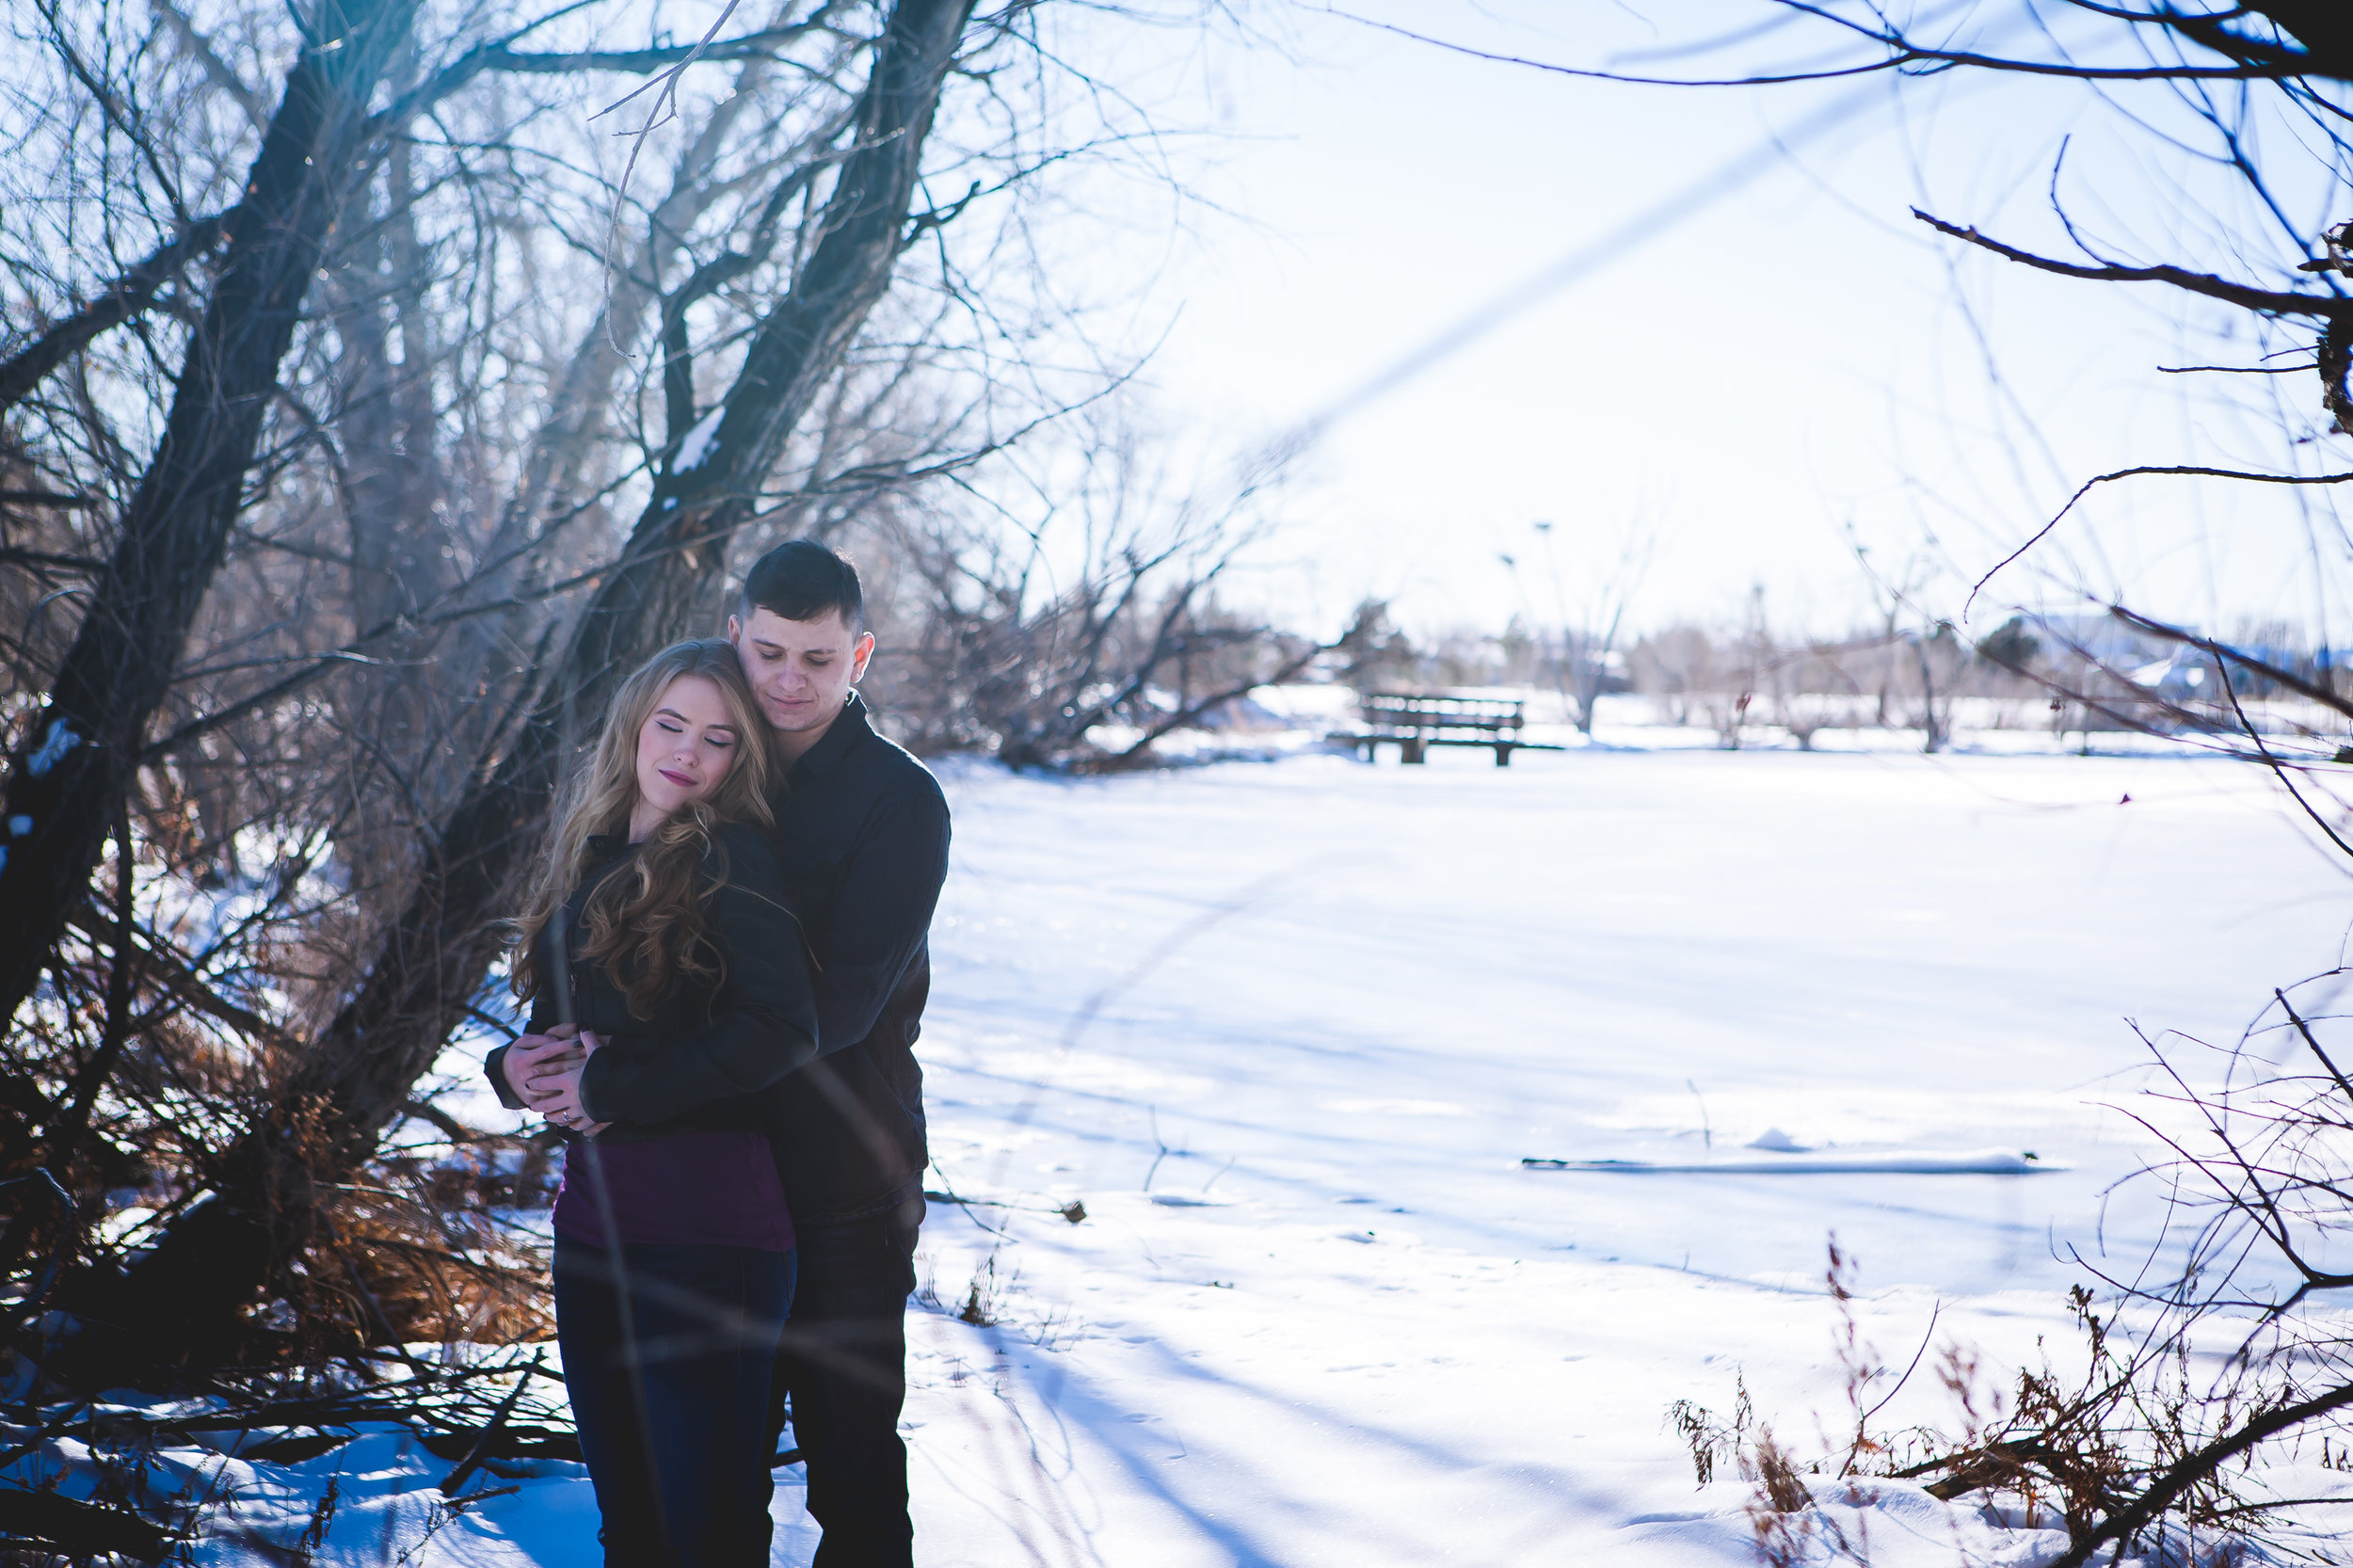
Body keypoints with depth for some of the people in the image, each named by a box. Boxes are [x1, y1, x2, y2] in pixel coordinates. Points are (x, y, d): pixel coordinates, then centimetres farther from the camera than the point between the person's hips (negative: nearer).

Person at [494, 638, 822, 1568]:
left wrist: (612, 1086, -15)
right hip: (593, 1216, 7)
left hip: (706, 1231, -7)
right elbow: (552, 1018, 18)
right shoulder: (591, 855, 13)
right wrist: (530, 1064, -5)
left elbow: (779, 1031, -21)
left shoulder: (730, 857, -9)